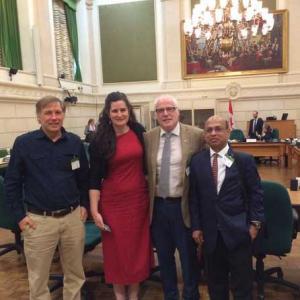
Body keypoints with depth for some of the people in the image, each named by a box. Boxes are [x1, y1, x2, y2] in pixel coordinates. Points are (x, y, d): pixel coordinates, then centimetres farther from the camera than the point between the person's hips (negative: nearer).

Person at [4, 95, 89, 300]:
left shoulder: (75, 142, 1)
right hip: (39, 220, -2)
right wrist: (20, 215, -4)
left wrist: (84, 204, 6)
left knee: (75, 273, 17)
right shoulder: (23, 143, -6)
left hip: (73, 217, 2)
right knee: (38, 277, 14)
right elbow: (12, 182, 0)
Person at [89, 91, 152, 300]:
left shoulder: (139, 132, 0)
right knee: (116, 249, 10)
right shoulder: (100, 140, -8)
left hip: (139, 198, 2)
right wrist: (94, 210, -10)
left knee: (138, 246, 12)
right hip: (113, 202, -2)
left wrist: (152, 191, 10)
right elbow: (95, 178, -7)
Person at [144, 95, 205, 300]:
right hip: (158, 206, 3)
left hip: (183, 206, -2)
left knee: (189, 255, 13)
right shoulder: (148, 138, 2)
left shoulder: (196, 135, -7)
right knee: (164, 255, 17)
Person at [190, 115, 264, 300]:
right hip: (210, 232, 2)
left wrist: (255, 222, -4)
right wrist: (196, 226, 1)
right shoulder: (197, 161, 2)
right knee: (215, 281, 17)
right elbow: (194, 196, 3)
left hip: (238, 231, -2)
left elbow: (255, 193, 2)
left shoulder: (244, 160, -2)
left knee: (242, 284, 10)